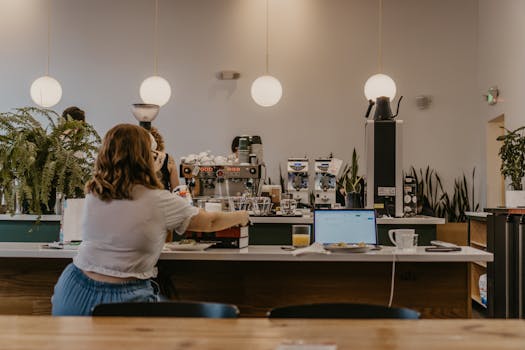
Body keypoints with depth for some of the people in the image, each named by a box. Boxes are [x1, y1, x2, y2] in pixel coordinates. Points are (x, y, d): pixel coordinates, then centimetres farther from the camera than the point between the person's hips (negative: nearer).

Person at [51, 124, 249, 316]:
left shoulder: (92, 193, 4)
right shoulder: (158, 202, -9)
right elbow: (210, 222, 6)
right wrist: (241, 217, 27)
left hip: (76, 290, 5)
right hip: (123, 298, -5)